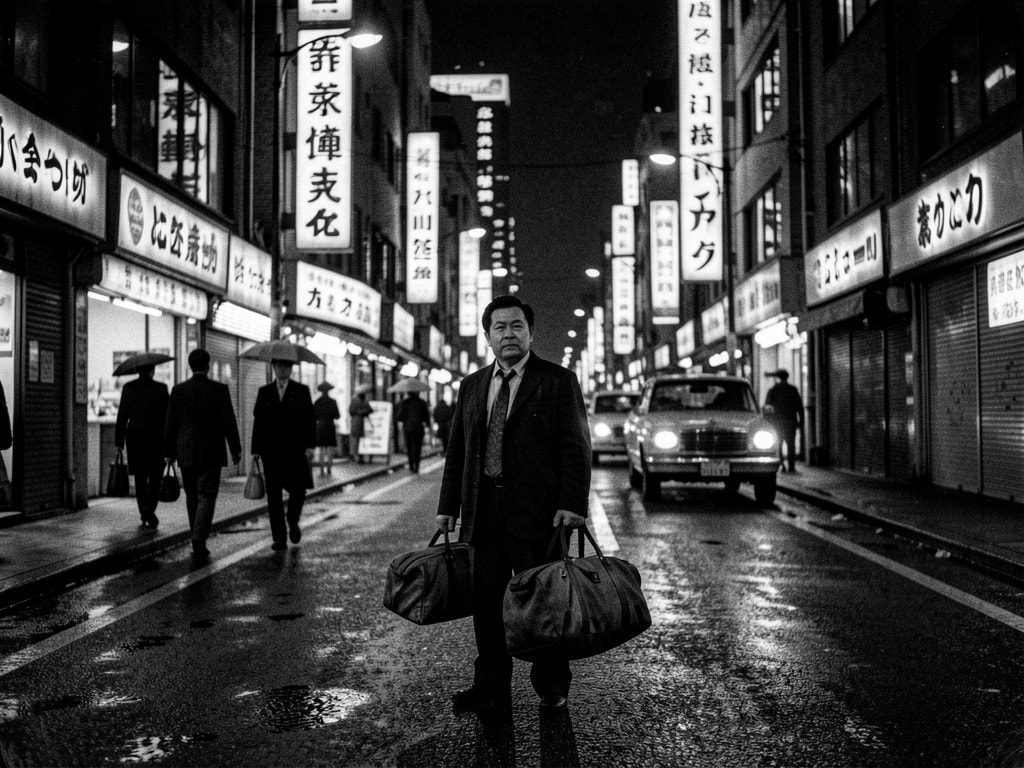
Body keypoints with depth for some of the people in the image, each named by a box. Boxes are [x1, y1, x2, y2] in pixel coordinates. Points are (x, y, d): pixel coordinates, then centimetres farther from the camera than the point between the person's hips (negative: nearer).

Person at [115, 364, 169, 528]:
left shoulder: (128, 388, 1)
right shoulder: (161, 388, -6)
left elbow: (122, 417, 1)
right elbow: (168, 416, -5)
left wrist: (119, 441, 5)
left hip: (134, 439, 3)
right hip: (156, 439, -3)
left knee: (140, 478, 13)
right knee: (154, 477, 4)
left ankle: (144, 514, 19)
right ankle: (148, 509, -15)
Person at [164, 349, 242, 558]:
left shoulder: (178, 390, -1)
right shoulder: (220, 390, -8)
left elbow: (171, 424, 1)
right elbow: (229, 423, -8)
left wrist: (169, 452, 10)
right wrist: (236, 450, 2)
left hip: (186, 453, 3)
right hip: (211, 453, -3)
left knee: (192, 497, 17)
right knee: (206, 498, -1)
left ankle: (198, 538, 25)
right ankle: (199, 541, -14)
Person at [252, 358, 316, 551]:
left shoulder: (301, 391, 7)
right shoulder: (264, 392, 12)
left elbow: (310, 419, 3)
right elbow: (258, 421, 10)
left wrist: (310, 445, -7)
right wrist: (256, 450, 4)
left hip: (295, 449, -2)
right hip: (271, 450, 2)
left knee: (298, 489, -12)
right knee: (273, 495, 1)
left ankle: (292, 522, 17)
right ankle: (279, 538, 7)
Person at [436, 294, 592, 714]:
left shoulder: (558, 380, 0)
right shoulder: (472, 386, 14)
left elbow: (576, 447, -6)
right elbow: (456, 450, 16)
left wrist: (572, 504, -15)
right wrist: (448, 505, 10)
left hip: (537, 509, -4)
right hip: (483, 510, 4)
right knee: (486, 599, 8)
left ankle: (551, 686, 18)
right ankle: (491, 683, 21)